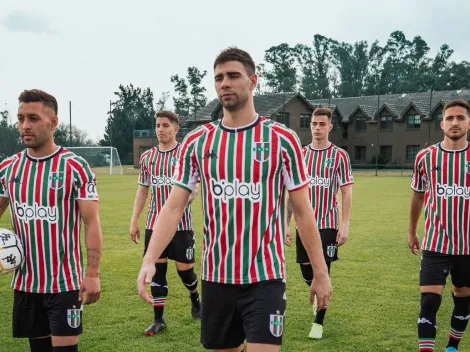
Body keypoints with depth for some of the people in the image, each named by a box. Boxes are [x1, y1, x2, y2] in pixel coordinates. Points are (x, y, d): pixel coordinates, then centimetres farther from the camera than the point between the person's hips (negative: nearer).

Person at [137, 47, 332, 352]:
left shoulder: (282, 140, -4)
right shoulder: (196, 142, 3)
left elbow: (303, 211, -1)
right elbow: (173, 207, -1)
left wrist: (320, 273, -1)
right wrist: (149, 261, -13)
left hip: (265, 277, -3)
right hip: (216, 277, 3)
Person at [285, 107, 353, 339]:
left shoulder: (339, 156, -4)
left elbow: (346, 192, -4)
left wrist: (344, 225, -11)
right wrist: (285, 224, 5)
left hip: (328, 224, -3)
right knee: (307, 273, 11)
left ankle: (319, 323, 12)